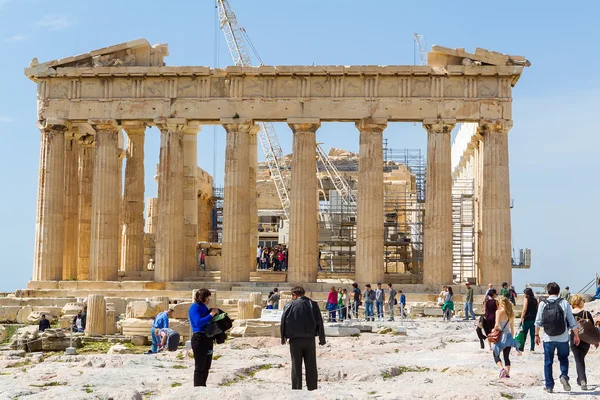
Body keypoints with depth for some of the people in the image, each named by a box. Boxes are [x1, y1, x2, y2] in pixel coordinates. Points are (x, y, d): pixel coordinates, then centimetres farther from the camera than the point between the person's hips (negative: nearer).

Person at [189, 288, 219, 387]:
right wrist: (211, 315, -20)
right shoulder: (194, 307, -10)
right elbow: (198, 322, -23)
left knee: (206, 367, 16)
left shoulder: (204, 307, 15)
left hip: (208, 338, 9)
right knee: (200, 367, -6)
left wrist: (215, 313, 6)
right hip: (199, 338, -9)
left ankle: (203, 386, 25)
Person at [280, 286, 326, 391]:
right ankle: (312, 388, 12)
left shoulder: (289, 306, -3)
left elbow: (283, 322, 0)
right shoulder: (313, 305, 2)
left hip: (295, 340, -1)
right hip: (310, 339, 2)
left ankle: (296, 388, 6)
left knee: (296, 366, 5)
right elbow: (319, 322, 3)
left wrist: (283, 338, 11)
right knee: (311, 366, 9)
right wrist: (322, 338, 9)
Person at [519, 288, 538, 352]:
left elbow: (524, 309, -14)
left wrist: (521, 318, -12)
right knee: (533, 334, 8)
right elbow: (537, 309, 9)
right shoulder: (535, 300, 8)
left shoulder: (526, 299, -7)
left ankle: (521, 347, 2)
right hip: (534, 319, 5)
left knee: (524, 334, 2)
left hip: (527, 319, -5)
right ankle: (532, 348, 8)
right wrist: (536, 318, 16)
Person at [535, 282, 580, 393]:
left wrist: (537, 335, 14)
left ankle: (549, 386, 12)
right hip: (563, 338, 0)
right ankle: (564, 376, -7)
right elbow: (572, 322, -2)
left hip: (548, 338, 0)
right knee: (563, 359, 18)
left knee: (548, 362, 11)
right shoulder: (564, 303, -4)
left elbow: (538, 322, 2)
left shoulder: (543, 304, -2)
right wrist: (576, 335, 8)